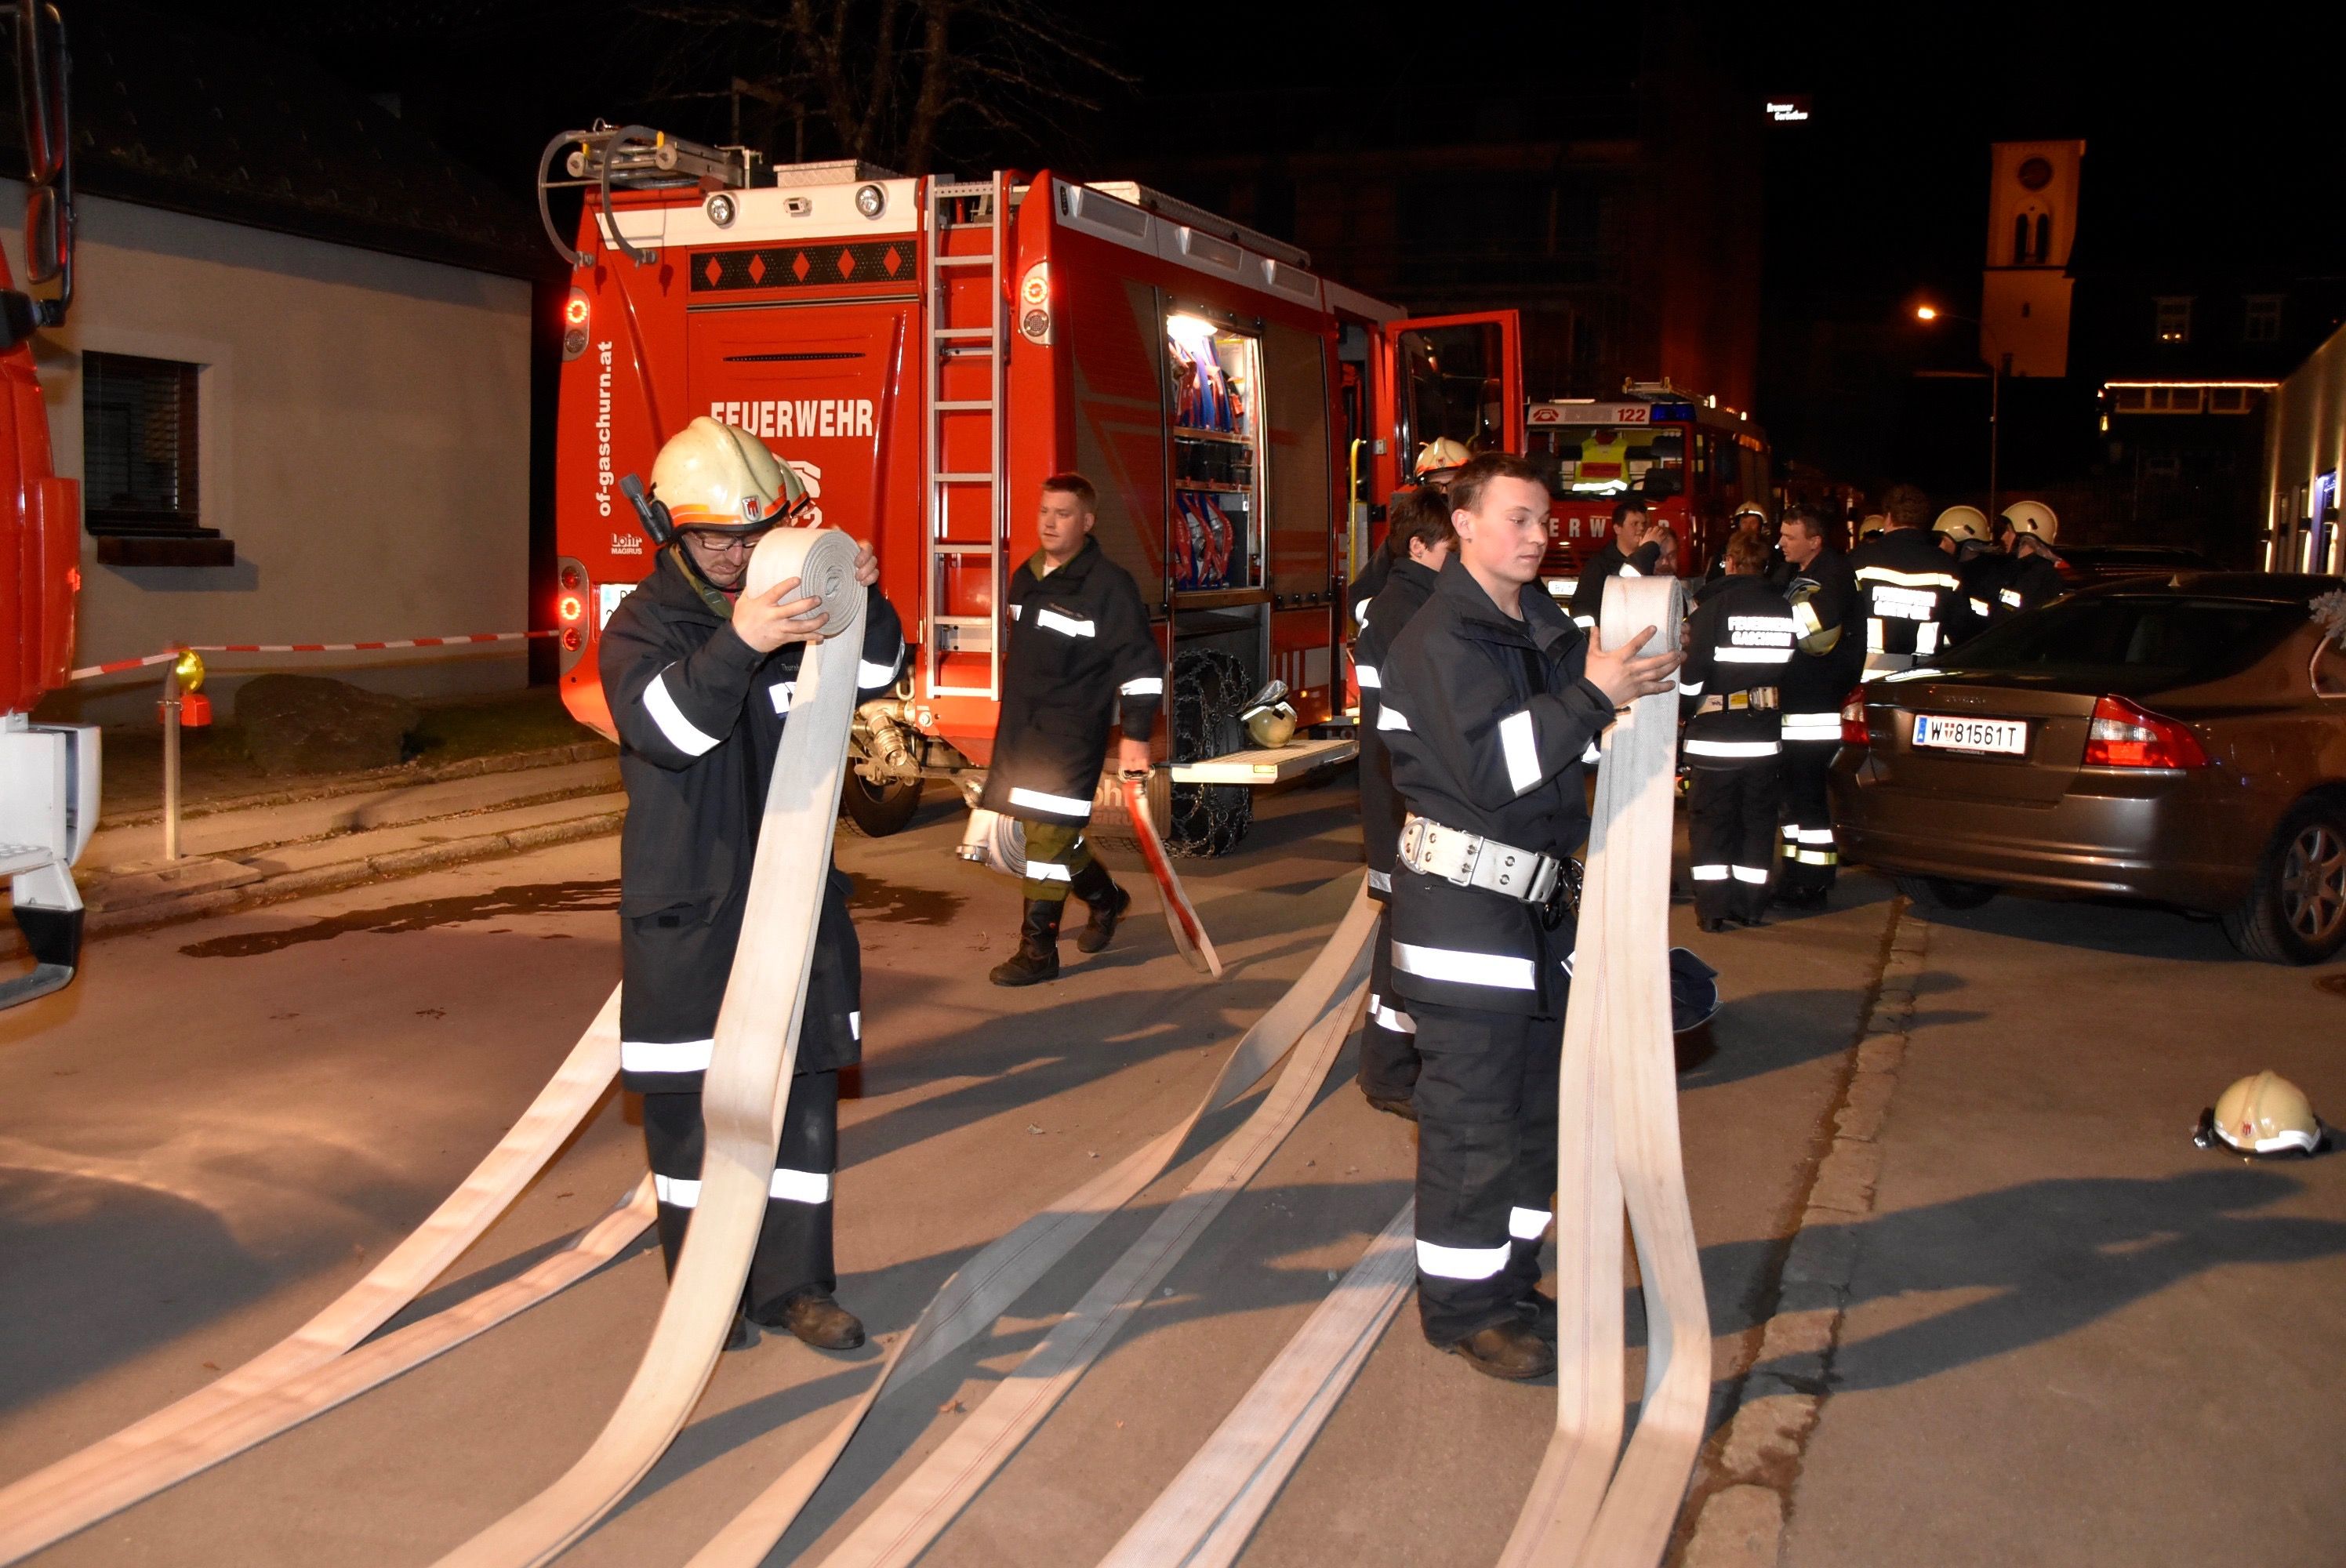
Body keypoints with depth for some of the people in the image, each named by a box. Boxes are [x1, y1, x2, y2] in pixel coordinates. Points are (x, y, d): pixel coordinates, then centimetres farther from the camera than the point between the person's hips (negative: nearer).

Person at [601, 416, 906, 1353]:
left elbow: (875, 678, 6)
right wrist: (735, 645, -41)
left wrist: (862, 602, -15)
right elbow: (665, 727, -24)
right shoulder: (643, 625, -6)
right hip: (685, 912, -4)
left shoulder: (790, 607, 7)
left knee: (806, 1090, 8)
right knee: (690, 1101, 4)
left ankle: (793, 1284, 20)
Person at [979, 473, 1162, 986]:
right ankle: (1105, 896, 37)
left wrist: (1136, 735, -17)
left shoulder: (1108, 585, -11)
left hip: (1072, 733, -8)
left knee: (1049, 835, -9)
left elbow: (1141, 663, -12)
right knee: (1052, 834, 13)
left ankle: (1038, 951, -3)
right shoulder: (1026, 578, 12)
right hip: (1020, 731, 8)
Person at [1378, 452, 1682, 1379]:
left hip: (1534, 900, 9)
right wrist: (1590, 695, -28)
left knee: (1538, 1100, 17)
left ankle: (1508, 1278, 32)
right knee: (1471, 1116, -1)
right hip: (1463, 906, -9)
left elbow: (1576, 742, 18)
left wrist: (1637, 677, 2)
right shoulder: (1440, 639, -13)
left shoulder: (1544, 627, 14)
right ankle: (1461, 1307, 13)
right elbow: (1490, 769, -25)